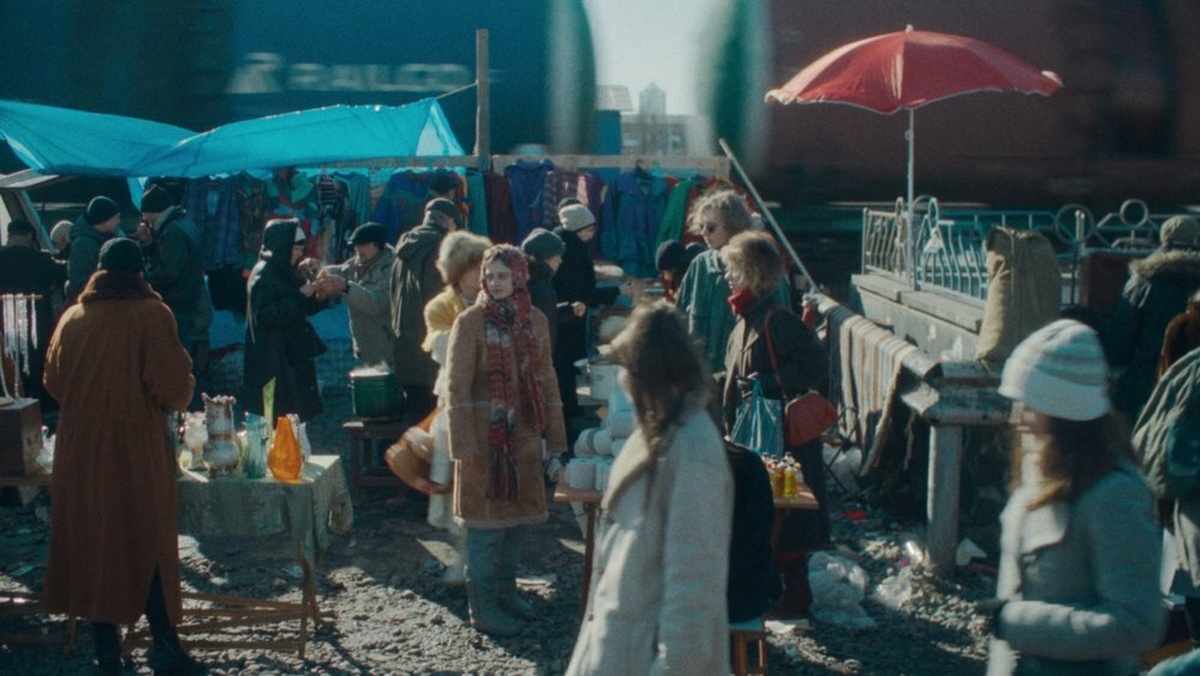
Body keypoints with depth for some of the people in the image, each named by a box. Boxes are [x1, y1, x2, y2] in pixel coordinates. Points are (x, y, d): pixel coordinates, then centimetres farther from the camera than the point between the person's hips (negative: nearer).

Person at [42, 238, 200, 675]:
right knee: (148, 543, 5)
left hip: (79, 449, 4)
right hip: (136, 447, -3)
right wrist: (174, 398, 7)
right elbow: (173, 386, -14)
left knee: (92, 541, 12)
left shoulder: (73, 317, 5)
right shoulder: (151, 314, -7)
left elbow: (53, 381, 10)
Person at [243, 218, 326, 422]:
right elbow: (266, 315, -23)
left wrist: (318, 297, -2)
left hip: (294, 356, 9)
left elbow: (304, 308, 19)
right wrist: (300, 296, -20)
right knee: (277, 420, -7)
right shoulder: (263, 275, -13)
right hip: (272, 361, -9)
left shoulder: (287, 272, 13)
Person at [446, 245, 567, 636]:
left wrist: (554, 442, 8)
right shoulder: (470, 322, -9)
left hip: (525, 436, 5)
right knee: (486, 522, 0)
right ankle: (483, 608, 10)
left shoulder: (536, 322, 6)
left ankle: (506, 591, 28)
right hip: (485, 437, -5)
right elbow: (457, 388, -11)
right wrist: (465, 447, -16)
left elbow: (547, 383, 10)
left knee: (519, 516, 12)